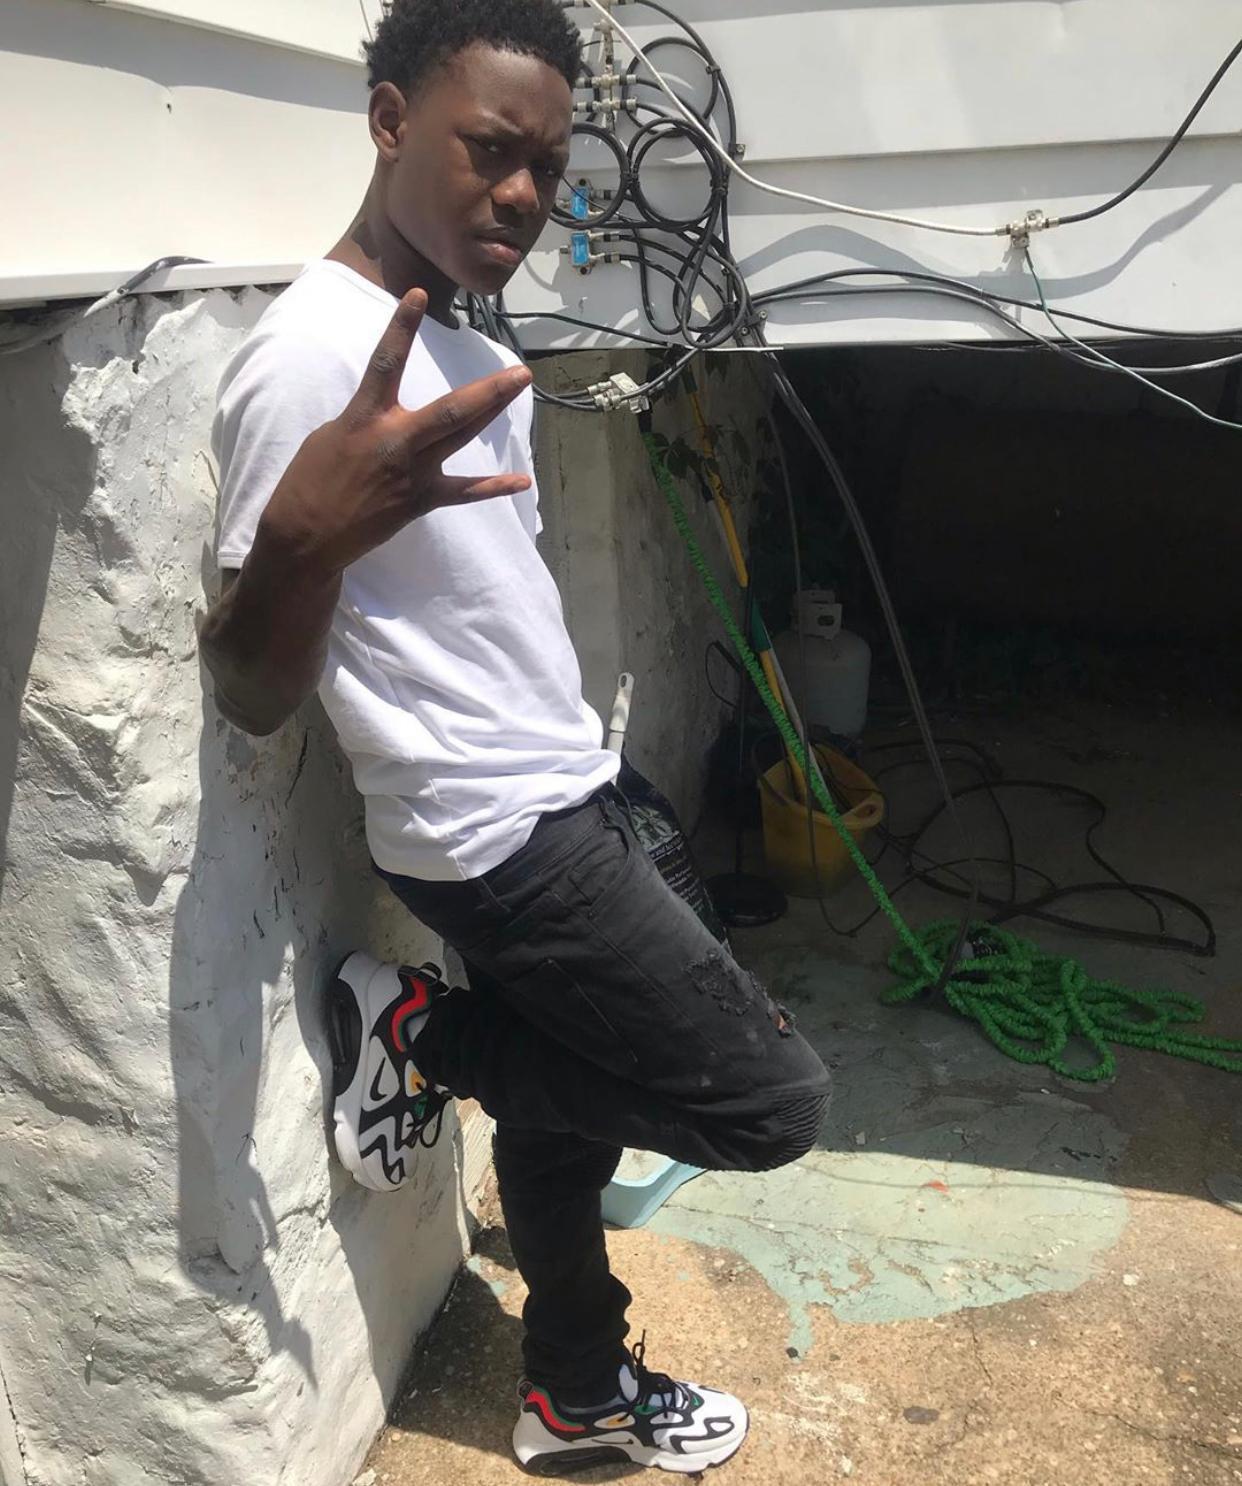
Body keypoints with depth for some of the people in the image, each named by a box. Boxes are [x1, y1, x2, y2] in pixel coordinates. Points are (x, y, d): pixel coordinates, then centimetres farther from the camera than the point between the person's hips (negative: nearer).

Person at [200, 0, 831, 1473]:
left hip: (559, 806, 9)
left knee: (562, 1111, 20)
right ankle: (425, 1036, 6)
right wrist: (301, 537, -43)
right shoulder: (312, 355, -20)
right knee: (772, 1102, -4)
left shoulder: (467, 353, 11)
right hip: (504, 839, -9)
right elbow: (252, 696, -23)